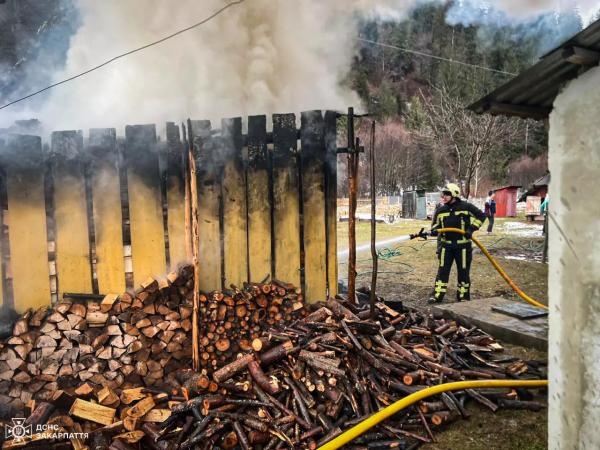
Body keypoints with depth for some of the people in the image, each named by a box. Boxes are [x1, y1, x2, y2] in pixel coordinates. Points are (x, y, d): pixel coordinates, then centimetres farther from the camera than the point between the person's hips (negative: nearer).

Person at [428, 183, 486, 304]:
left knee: (463, 272, 7)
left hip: (463, 245, -3)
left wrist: (472, 229, -12)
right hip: (446, 245, 3)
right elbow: (435, 225, 11)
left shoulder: (466, 207, -8)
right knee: (442, 271, 2)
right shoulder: (440, 210, 3)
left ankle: (463, 297, 21)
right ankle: (437, 296, 8)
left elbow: (481, 216, -1)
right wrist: (434, 231, -12)